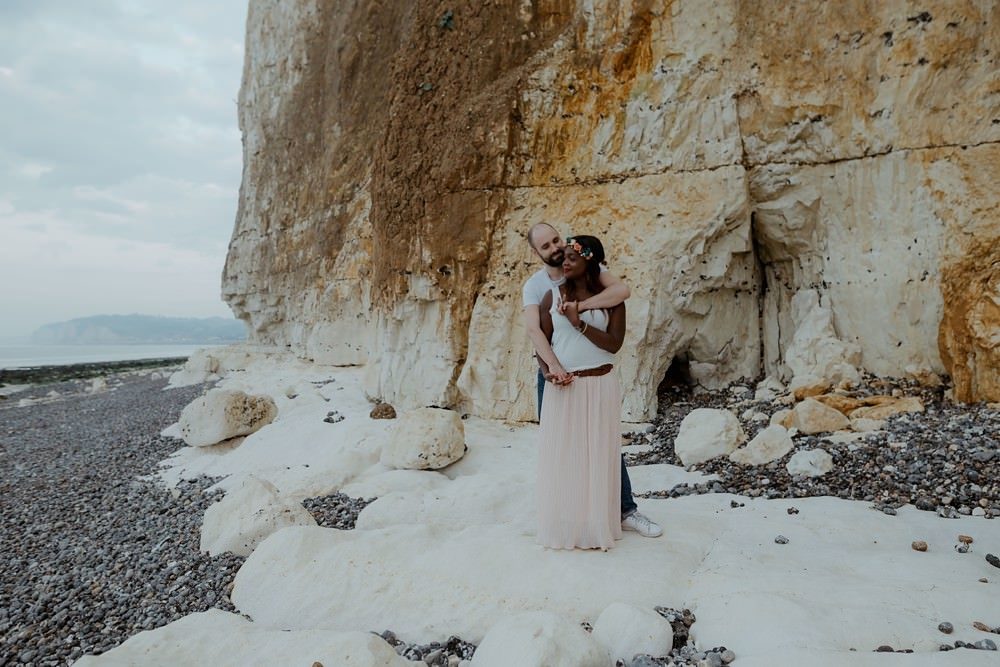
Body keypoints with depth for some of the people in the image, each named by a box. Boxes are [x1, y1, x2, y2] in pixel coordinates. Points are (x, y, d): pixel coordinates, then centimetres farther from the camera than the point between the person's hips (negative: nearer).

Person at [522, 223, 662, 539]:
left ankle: (626, 510, 16)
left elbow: (622, 290, -25)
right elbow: (533, 328, -24)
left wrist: (579, 306, -34)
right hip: (554, 371, 1)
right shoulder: (533, 285, -7)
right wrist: (554, 366, -38)